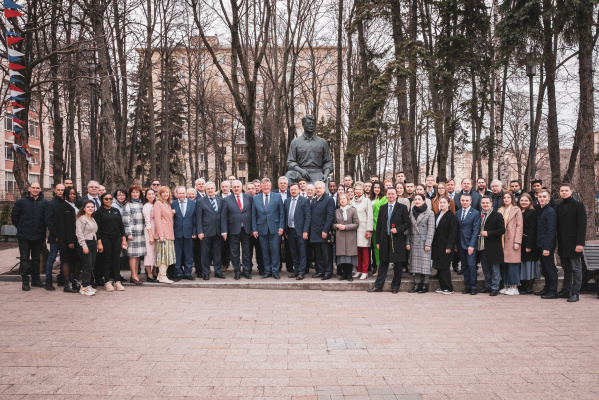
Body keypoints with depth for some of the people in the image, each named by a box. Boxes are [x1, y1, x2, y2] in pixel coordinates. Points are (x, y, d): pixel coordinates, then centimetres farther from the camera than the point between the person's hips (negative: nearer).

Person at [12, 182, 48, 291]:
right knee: (24, 258, 0)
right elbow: (14, 216, 7)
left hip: (39, 236, 1)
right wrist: (20, 227, 7)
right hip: (24, 236, -1)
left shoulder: (44, 203, -1)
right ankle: (25, 281, 6)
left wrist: (43, 230, 2)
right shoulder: (21, 202, -1)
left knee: (36, 258, 12)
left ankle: (35, 280, 22)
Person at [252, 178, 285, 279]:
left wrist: (281, 226, -4)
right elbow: (253, 215, 7)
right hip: (262, 229, 1)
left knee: (275, 250, -1)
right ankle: (267, 271, 16)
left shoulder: (277, 197, 5)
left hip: (275, 229, -1)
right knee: (265, 251, 6)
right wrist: (254, 229, 1)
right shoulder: (255, 198, 8)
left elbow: (282, 213, 4)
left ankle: (275, 271, 9)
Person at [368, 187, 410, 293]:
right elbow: (378, 225, 11)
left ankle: (395, 287, 15)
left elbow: (407, 223, 0)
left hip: (397, 240, -2)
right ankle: (378, 286, 13)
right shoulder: (382, 208, 11)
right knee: (383, 264, 8)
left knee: (398, 264, 4)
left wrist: (397, 229, -16)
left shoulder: (402, 208, 1)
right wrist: (378, 241, 7)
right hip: (385, 240, 3)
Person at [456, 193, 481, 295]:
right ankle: (468, 286, 17)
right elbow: (456, 229, 10)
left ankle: (473, 287, 3)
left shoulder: (476, 213, -5)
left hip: (471, 244, -5)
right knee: (464, 266, 8)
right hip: (460, 244, 5)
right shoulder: (457, 213, 10)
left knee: (471, 264, -8)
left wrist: (472, 245, -15)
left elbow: (476, 231, -9)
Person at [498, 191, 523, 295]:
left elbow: (519, 226, -5)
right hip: (502, 240, 5)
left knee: (512, 263, -5)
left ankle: (514, 287, 1)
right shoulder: (500, 211, 14)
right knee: (503, 264, 5)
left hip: (511, 240, -5)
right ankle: (506, 286, 14)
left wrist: (517, 242, -11)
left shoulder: (516, 210, -1)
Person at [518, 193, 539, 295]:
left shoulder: (533, 213, -7)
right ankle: (523, 287, 15)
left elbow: (532, 229, -12)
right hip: (520, 242, 7)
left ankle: (529, 288, 4)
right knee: (521, 264, 9)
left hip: (529, 243, -7)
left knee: (529, 263, -2)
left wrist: (529, 245, -17)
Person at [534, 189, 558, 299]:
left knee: (550, 268, -3)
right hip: (541, 245, 9)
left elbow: (551, 231, -18)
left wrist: (547, 248, -21)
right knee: (545, 268, 15)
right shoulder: (540, 210, 14)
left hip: (547, 245, -9)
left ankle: (553, 292, 3)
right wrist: (540, 245, 13)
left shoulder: (550, 212, -14)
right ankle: (547, 289, 24)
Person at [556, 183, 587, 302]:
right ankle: (566, 290, 17)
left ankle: (575, 293, 0)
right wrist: (558, 242, 6)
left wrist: (580, 243, -16)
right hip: (562, 243, 5)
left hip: (573, 242, -5)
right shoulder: (559, 207, 14)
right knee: (566, 268, 11)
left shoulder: (578, 205, -3)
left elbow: (582, 225, -9)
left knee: (575, 268, -3)